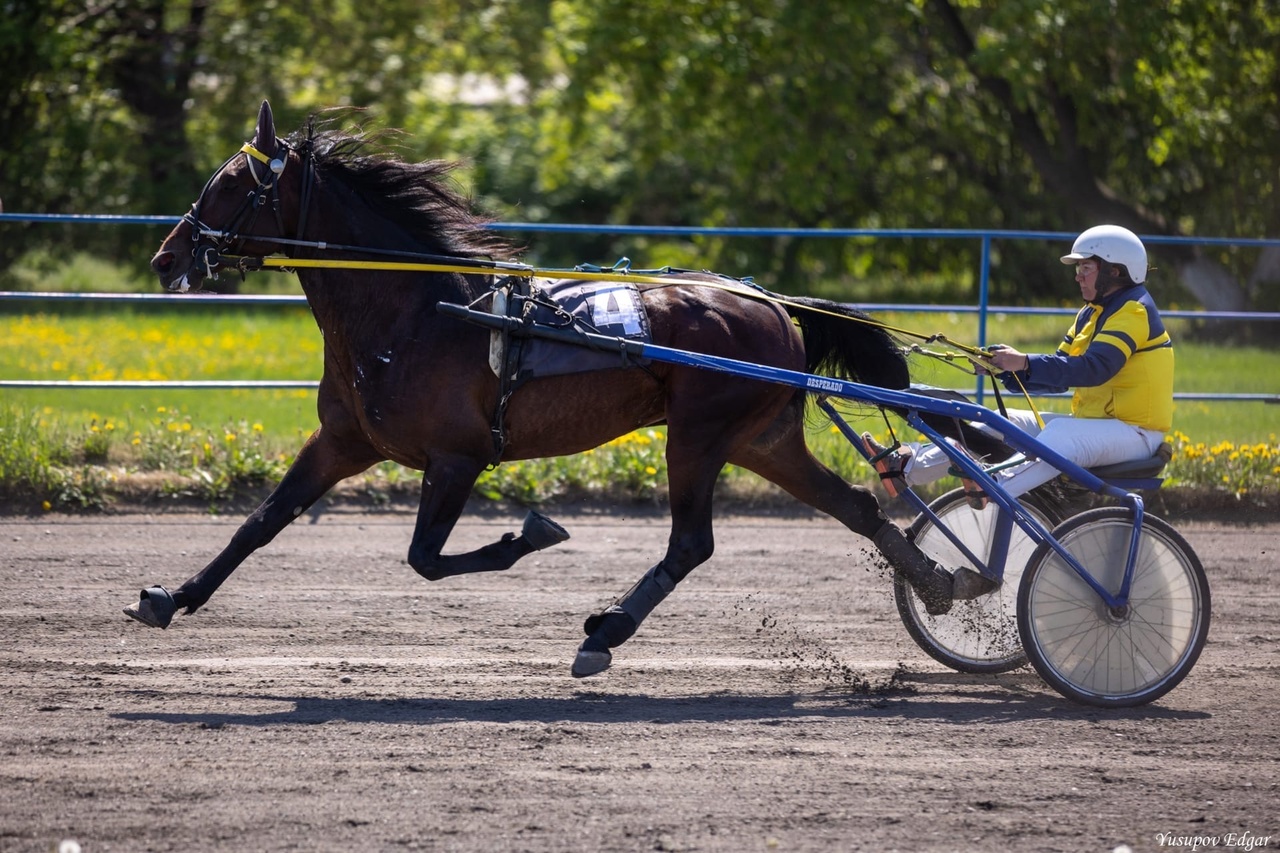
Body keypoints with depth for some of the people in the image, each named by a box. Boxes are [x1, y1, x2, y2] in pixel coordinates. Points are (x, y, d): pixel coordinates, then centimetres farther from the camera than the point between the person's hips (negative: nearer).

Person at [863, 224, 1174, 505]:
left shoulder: (1133, 310, -13)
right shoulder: (1092, 314, 17)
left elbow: (1094, 367, -27)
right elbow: (1059, 373, 13)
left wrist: (1025, 363, -32)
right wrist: (1006, 369, -4)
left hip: (1133, 432, -9)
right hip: (1093, 422, 9)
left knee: (1061, 434, -39)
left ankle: (994, 488, -59)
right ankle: (907, 464, -11)